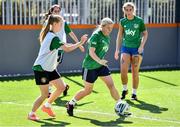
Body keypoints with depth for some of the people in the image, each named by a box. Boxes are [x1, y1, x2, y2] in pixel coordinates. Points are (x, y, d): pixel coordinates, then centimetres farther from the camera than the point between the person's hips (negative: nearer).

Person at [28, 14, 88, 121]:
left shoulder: (49, 34, 9)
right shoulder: (53, 37, -22)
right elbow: (67, 49, -28)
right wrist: (80, 43, -22)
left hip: (50, 68, 10)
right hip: (41, 68, -10)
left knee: (61, 87, 9)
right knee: (45, 94, -5)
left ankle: (47, 106, 23)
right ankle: (32, 114, 9)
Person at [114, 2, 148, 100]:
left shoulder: (139, 21, -5)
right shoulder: (122, 21, 3)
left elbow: (145, 34, 3)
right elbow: (119, 36, 11)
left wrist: (141, 46, -9)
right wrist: (117, 50, 7)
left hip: (137, 48, -2)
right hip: (125, 48, 2)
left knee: (135, 72, 1)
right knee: (123, 71, -9)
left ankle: (134, 93, 14)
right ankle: (125, 89, 14)